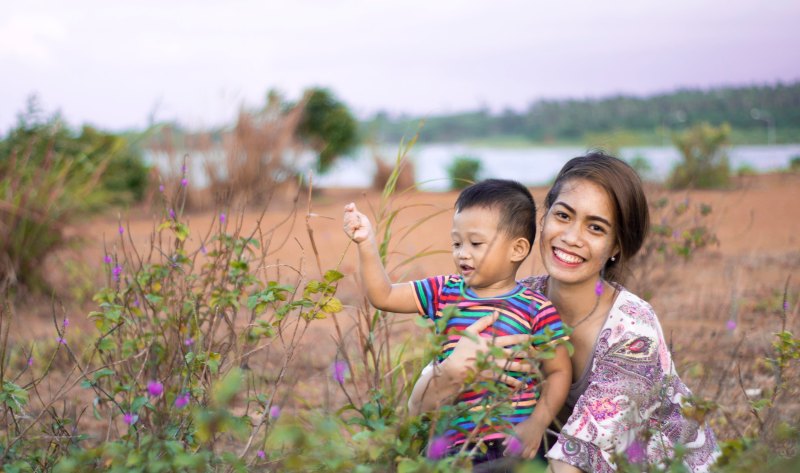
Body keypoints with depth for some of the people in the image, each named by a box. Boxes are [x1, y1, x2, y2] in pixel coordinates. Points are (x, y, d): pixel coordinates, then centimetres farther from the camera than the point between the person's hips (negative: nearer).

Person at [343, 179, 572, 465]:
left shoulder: (536, 310, -3)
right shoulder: (445, 293, 8)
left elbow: (558, 372, 1)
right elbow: (382, 296, 7)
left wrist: (536, 425, -10)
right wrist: (367, 243, -4)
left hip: (513, 441, -3)